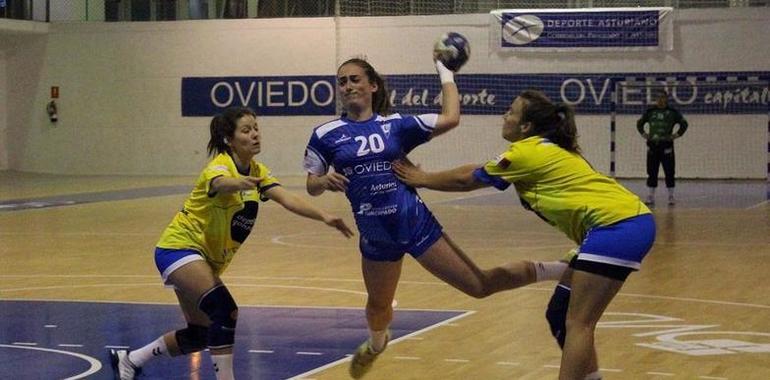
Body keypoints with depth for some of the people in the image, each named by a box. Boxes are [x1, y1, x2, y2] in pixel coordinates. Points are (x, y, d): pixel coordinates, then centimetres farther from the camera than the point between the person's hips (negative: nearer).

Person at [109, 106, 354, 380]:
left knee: (201, 334, 11)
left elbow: (288, 200, -14)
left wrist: (324, 217, -30)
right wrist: (239, 183, -70)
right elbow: (220, 184, -47)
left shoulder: (256, 171, 0)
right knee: (225, 312, -26)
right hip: (179, 247, -9)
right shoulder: (219, 166, -22)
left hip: (208, 258, 9)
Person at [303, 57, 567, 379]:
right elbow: (311, 186, 5)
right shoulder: (326, 134, 0)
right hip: (375, 235, 2)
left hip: (415, 223, -2)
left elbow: (450, 118, -4)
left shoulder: (395, 124, 0)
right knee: (378, 305, 23)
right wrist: (325, 180, -18)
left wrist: (445, 72, 3)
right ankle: (377, 343, 58)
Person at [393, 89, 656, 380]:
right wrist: (424, 177, 27)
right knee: (560, 315, 13)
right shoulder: (549, 149, 21)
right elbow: (476, 171, 28)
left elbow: (465, 180, 7)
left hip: (617, 225, -10)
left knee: (577, 324, -10)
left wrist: (421, 179, 21)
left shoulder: (528, 152, -6)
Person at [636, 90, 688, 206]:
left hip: (666, 145, -2)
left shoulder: (672, 112, 1)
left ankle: (671, 196, 8)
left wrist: (676, 135, -3)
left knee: (669, 172, 1)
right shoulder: (650, 112, 8)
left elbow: (684, 124, 5)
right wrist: (644, 134, 8)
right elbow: (640, 123, 20)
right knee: (651, 172, 4)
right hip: (652, 145, 2)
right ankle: (650, 197, 9)